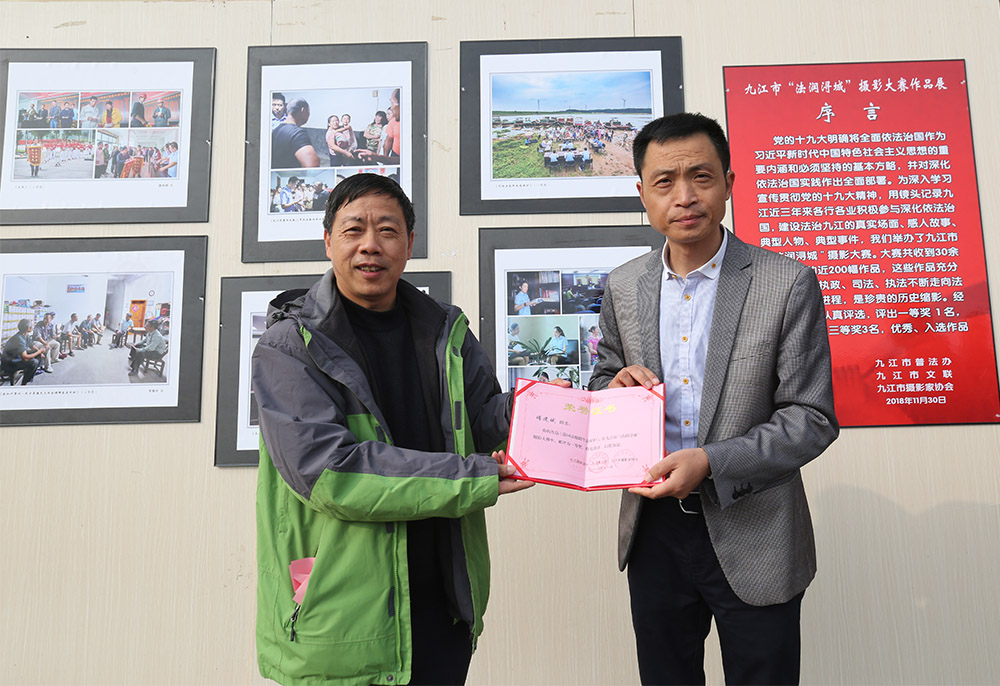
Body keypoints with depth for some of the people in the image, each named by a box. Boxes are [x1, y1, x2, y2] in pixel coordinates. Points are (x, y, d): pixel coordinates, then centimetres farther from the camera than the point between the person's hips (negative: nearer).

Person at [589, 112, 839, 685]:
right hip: (653, 531, 4)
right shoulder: (624, 287, 1)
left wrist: (710, 463, -24)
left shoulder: (790, 284, -11)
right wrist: (616, 387, -11)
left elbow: (812, 419, -12)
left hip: (752, 538, -3)